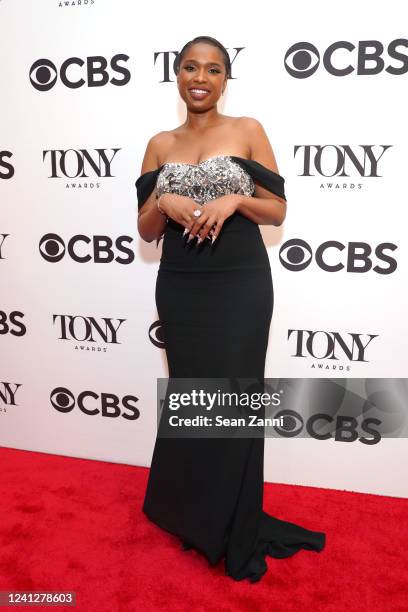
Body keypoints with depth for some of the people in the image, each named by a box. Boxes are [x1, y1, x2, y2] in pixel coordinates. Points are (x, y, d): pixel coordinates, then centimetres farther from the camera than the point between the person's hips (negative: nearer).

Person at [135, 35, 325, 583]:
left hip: (240, 286, -2)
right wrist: (165, 203, -13)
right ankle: (189, 508, 35)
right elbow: (146, 231, 8)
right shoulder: (160, 144, 10)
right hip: (181, 288, 2)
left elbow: (278, 212, 2)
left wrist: (236, 199, -16)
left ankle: (233, 526, 25)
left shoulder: (248, 130, 4)